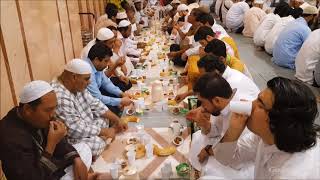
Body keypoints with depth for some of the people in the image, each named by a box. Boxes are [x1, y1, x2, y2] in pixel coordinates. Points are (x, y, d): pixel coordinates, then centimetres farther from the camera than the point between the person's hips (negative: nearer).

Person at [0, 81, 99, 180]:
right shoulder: (12, 137, -32)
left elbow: (59, 142, 3)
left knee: (84, 148, 8)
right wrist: (51, 144, -32)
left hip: (49, 168, 7)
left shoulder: (42, 117, -11)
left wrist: (76, 159, -11)